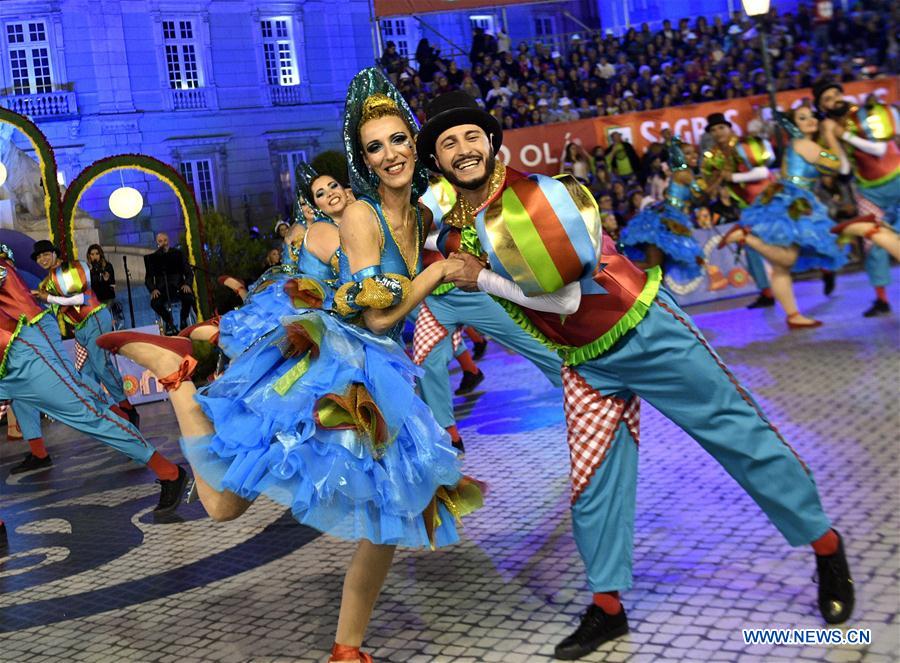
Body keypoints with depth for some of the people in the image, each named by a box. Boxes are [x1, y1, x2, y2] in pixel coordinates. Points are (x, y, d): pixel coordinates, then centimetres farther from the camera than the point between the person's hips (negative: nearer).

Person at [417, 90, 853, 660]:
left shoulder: (536, 193, -21)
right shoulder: (455, 229, 0)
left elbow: (563, 297, -23)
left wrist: (484, 278, -17)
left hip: (643, 330, -6)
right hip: (586, 363, 6)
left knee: (737, 431, 2)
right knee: (593, 481, 8)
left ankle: (824, 542, 19)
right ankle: (608, 606, 22)